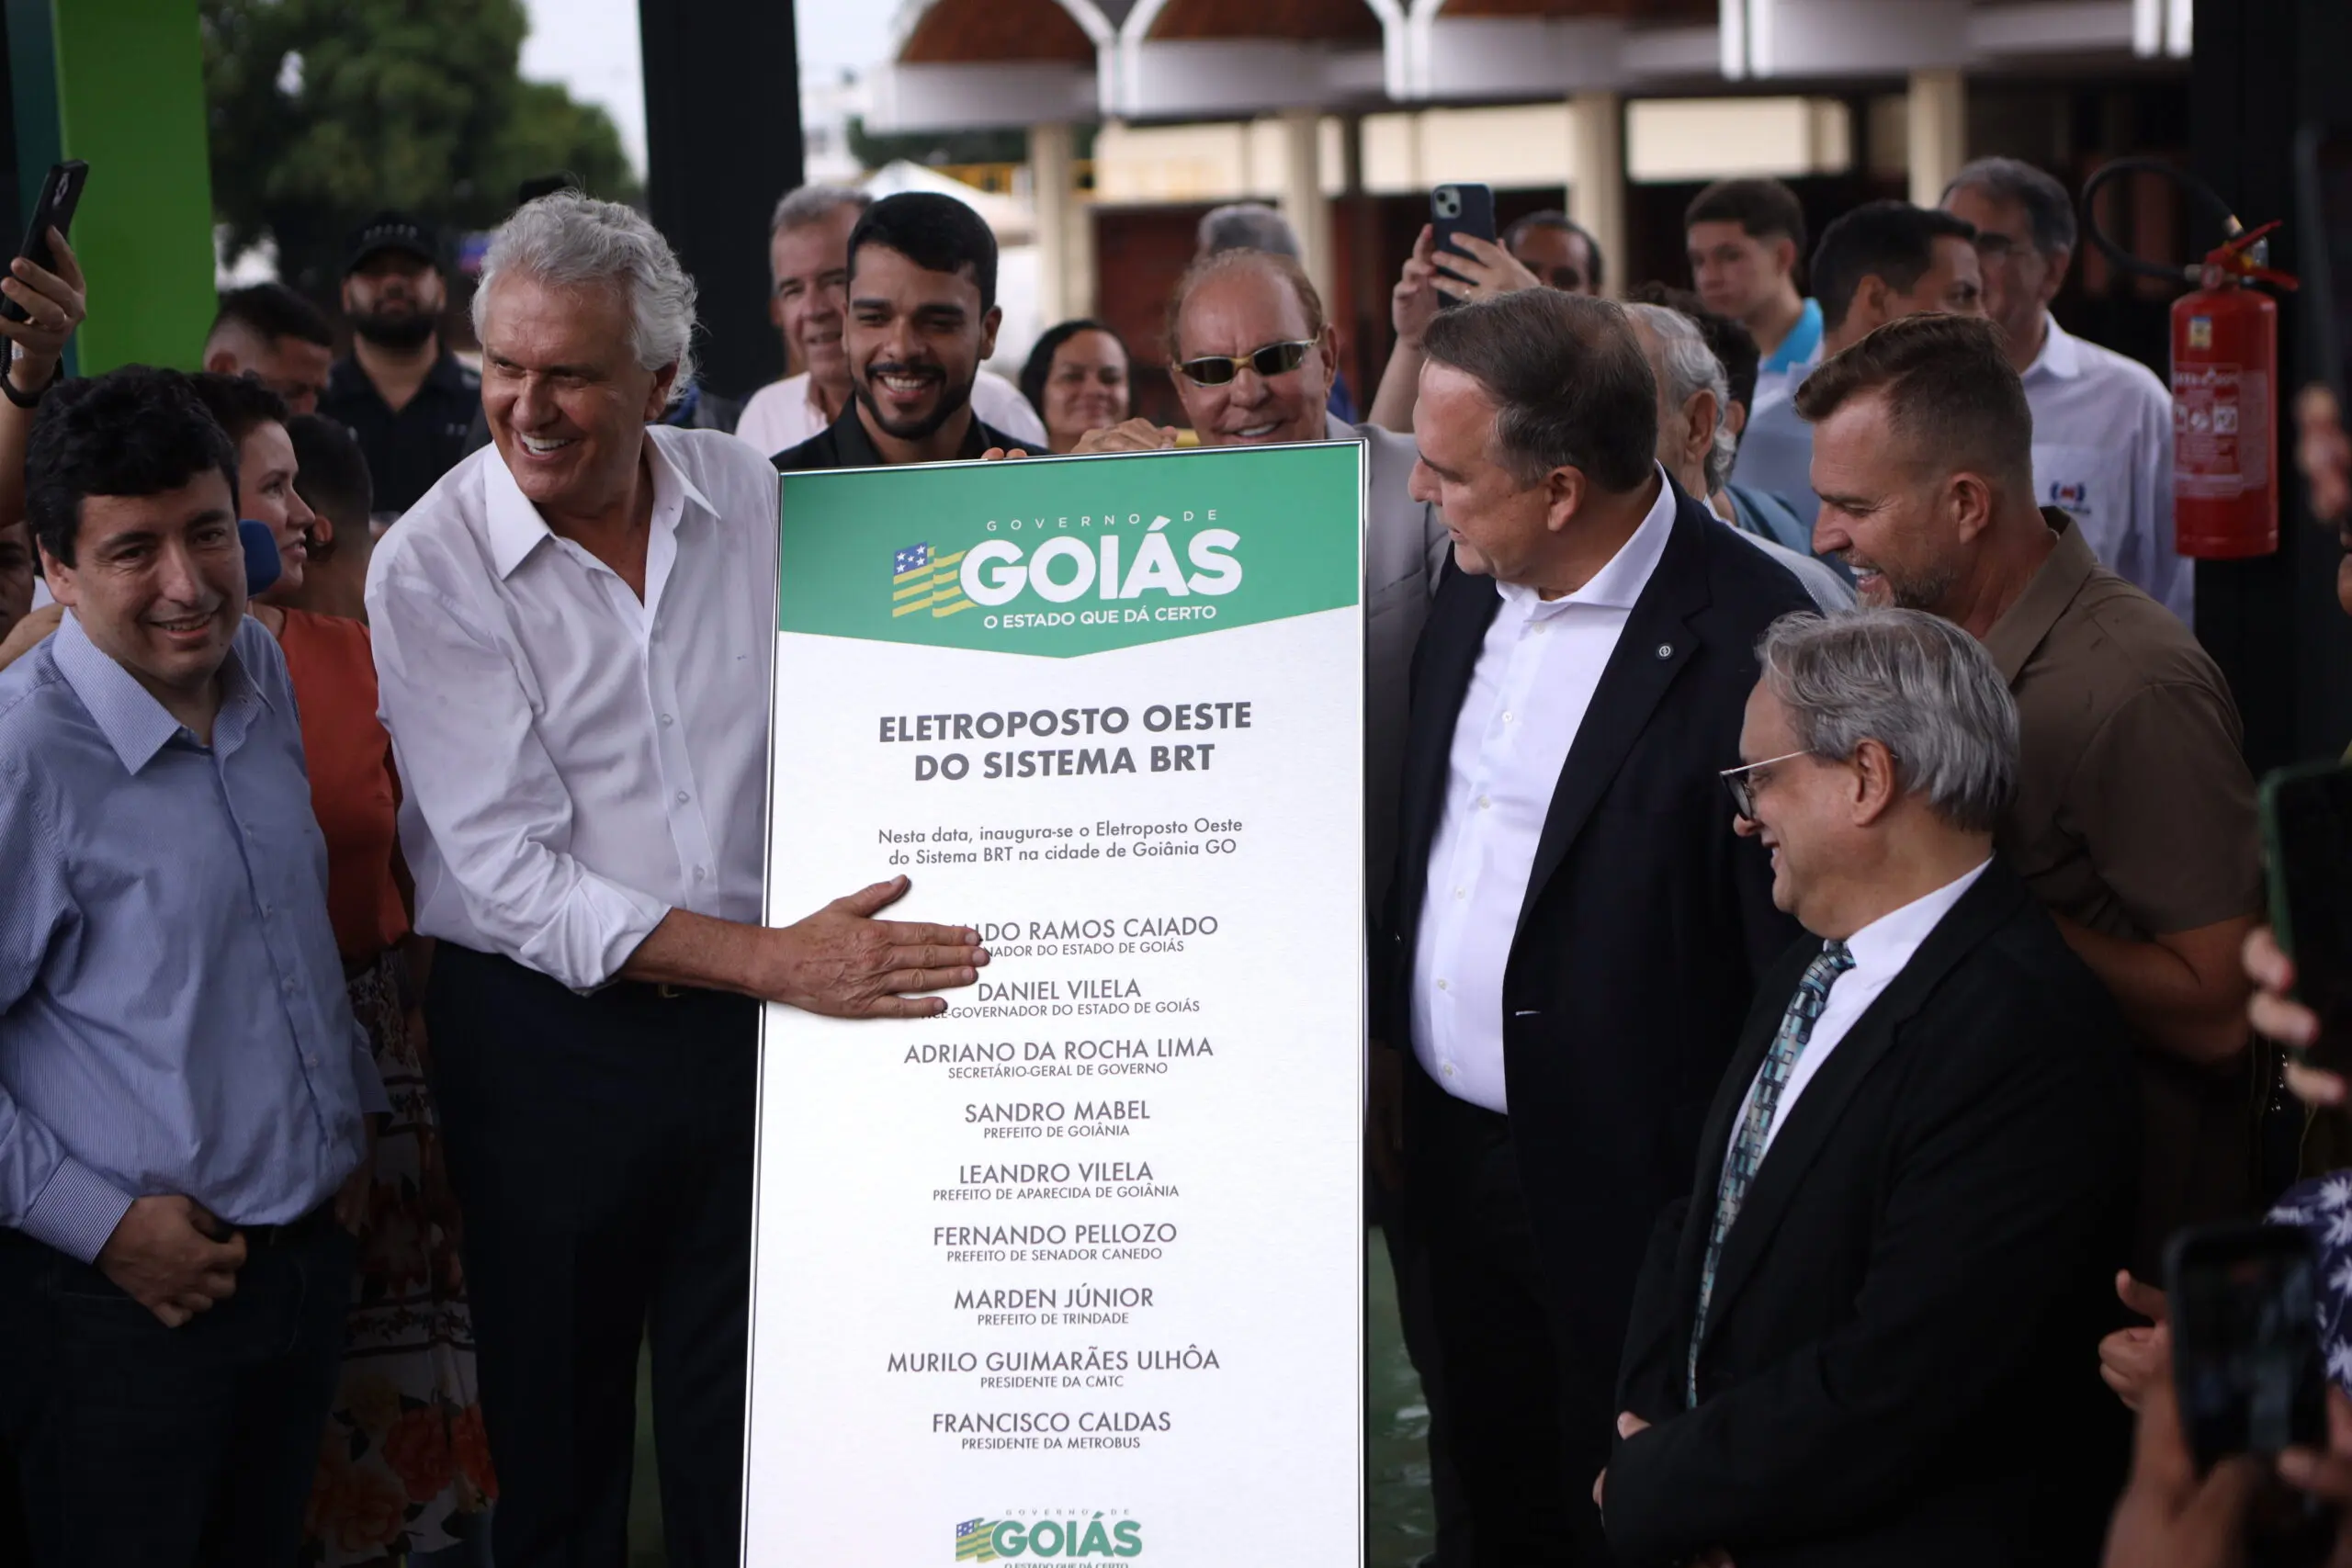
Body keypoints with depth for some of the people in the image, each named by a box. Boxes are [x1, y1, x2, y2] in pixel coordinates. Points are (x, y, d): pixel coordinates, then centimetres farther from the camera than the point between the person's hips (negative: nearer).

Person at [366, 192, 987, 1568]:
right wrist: (774, 961, -24)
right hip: (543, 1035, -3)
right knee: (556, 1417, 8)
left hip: (752, 1025, 3)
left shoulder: (754, 498, 1)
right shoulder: (432, 567, -11)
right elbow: (516, 876, -17)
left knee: (744, 1417, 9)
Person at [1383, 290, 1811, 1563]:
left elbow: (1794, 955, -18)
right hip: (1456, 1156, 7)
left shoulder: (1750, 642, -22)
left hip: (1628, 1195, -7)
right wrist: (1387, 1036, 13)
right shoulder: (1475, 587, 3)